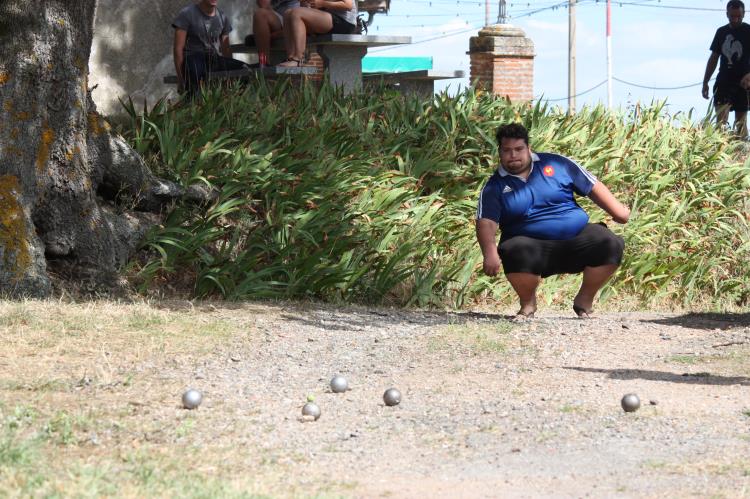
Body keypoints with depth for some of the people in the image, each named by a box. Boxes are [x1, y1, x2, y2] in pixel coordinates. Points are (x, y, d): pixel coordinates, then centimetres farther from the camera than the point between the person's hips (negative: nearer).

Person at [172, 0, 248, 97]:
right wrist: (180, 78, -12)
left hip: (214, 60, 5)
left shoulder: (222, 17, 14)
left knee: (243, 69, -25)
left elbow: (226, 49, 17)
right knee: (195, 71, -43)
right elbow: (178, 48, -4)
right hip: (192, 59, -5)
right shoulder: (187, 14, 0)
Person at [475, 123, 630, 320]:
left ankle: (585, 300, 2)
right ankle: (528, 304, -6)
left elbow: (593, 187, 11)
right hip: (532, 245, -2)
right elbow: (486, 223, -10)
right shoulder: (495, 187, 4)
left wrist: (618, 211, 0)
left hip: (576, 238, 2)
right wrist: (490, 252, -28)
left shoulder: (556, 164, 7)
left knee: (610, 244, -22)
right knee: (515, 253, -37)